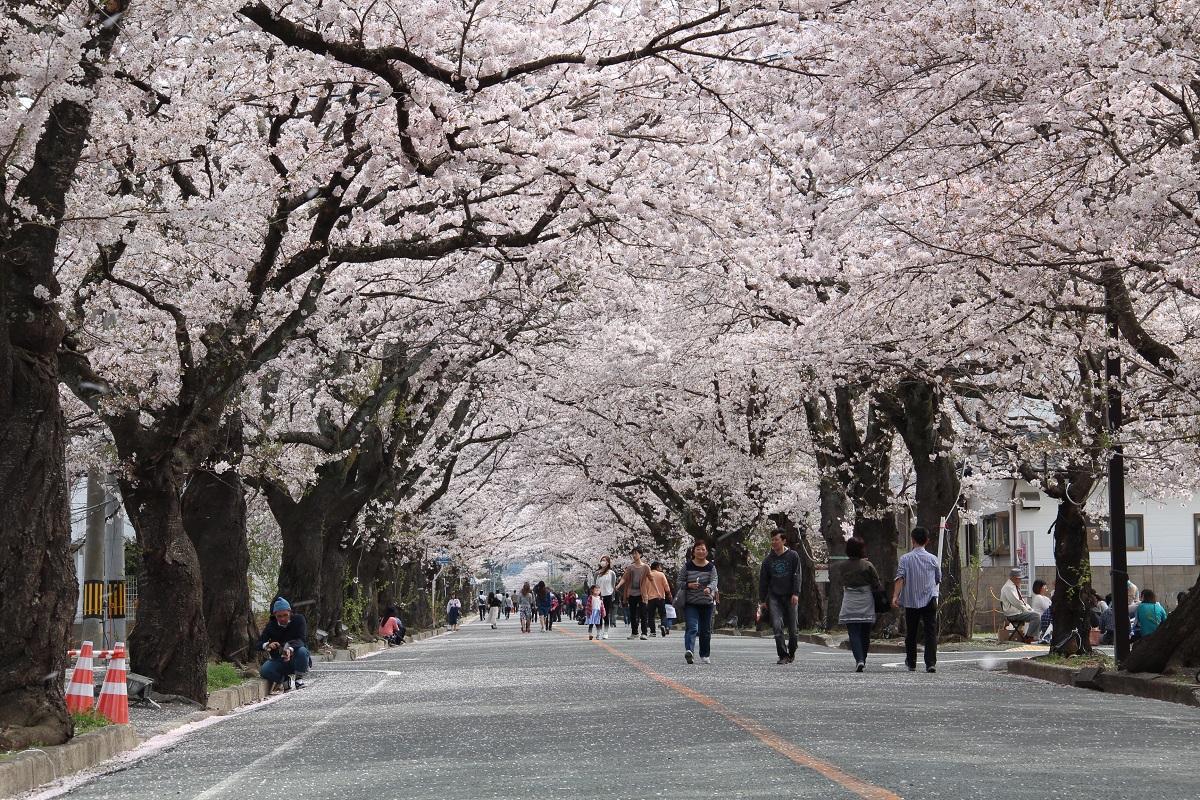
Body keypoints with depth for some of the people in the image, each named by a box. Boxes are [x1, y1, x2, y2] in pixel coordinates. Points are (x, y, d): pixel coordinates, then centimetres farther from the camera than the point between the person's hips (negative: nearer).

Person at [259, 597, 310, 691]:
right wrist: (267, 645, -31)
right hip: (278, 660, 1)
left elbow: (301, 639, -21)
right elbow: (260, 643, -5)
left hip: (295, 658, -1)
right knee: (264, 671, -29)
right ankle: (286, 678, -4)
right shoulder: (271, 625, 1)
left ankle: (299, 678, -13)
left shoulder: (298, 619, -7)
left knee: (302, 651, -36)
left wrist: (291, 649, -43)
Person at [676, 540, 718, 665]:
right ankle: (689, 650, -34)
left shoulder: (711, 567, 4)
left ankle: (705, 656, 20)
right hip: (690, 603, -2)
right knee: (692, 628, -18)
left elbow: (714, 581, -8)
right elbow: (680, 582, 5)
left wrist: (709, 588, -30)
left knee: (706, 631, 9)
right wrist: (689, 585, -15)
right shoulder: (687, 566, 3)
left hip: (707, 603, 2)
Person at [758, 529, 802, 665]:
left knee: (792, 628, 3)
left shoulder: (793, 556, 1)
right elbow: (763, 580, 12)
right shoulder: (768, 559, 7)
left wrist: (795, 593, -14)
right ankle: (783, 656, -10)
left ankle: (792, 653, 25)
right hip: (774, 597, 1)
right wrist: (762, 599, 8)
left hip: (790, 597, -1)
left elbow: (797, 576, -3)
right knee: (777, 626, -12)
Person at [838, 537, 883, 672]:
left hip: (849, 605, 0)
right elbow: (877, 586, -4)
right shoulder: (867, 565, -7)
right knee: (865, 635, 13)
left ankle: (859, 660, -20)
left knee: (854, 634, -3)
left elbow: (843, 584, 8)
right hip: (866, 605, 0)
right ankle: (863, 661, 21)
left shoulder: (844, 566, -1)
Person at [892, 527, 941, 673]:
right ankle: (931, 663, -16)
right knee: (931, 631, -3)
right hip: (930, 599, 0)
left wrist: (895, 596, -18)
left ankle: (911, 663, 22)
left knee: (911, 633, 13)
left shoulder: (905, 558, -2)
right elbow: (938, 579, 16)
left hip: (911, 601, 0)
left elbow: (900, 578, -13)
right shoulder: (933, 559, 4)